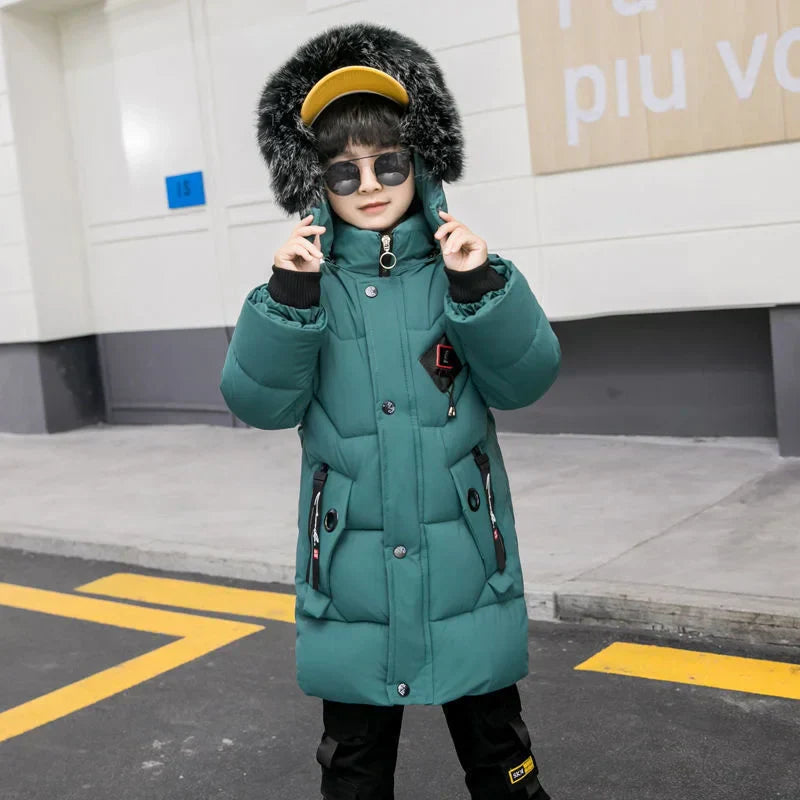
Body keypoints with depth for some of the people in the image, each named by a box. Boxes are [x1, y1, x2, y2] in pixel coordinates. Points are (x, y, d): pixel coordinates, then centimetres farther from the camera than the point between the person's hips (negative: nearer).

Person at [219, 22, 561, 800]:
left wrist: (480, 288, -25)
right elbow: (259, 401, -11)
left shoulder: (460, 266, -4)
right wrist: (285, 300, -24)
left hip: (464, 563, 0)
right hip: (352, 571, 1)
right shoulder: (307, 279, -3)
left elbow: (524, 380, -11)